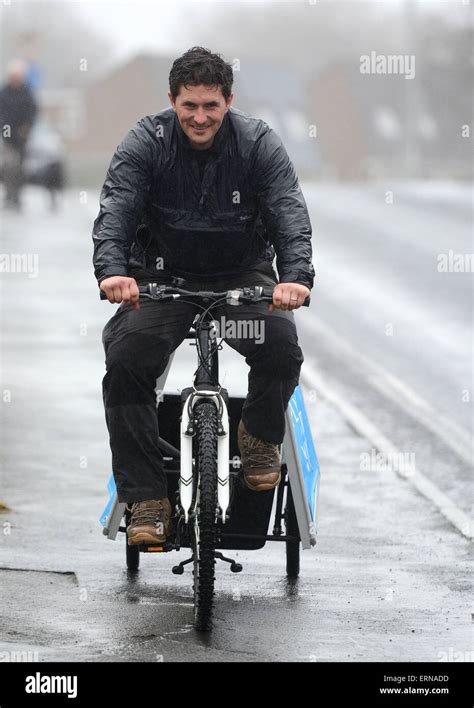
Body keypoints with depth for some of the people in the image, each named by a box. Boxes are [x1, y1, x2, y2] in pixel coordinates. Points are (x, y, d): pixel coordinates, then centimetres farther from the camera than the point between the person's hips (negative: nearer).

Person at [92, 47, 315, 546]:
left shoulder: (257, 143, -9)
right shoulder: (146, 143, -10)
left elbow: (290, 213, -20)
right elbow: (114, 210, -23)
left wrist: (296, 276, -41)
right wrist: (113, 270, -44)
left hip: (242, 274, 0)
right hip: (162, 276, 0)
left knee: (282, 349, -28)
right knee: (125, 364, -24)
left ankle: (260, 435, 3)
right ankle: (146, 498, -17)